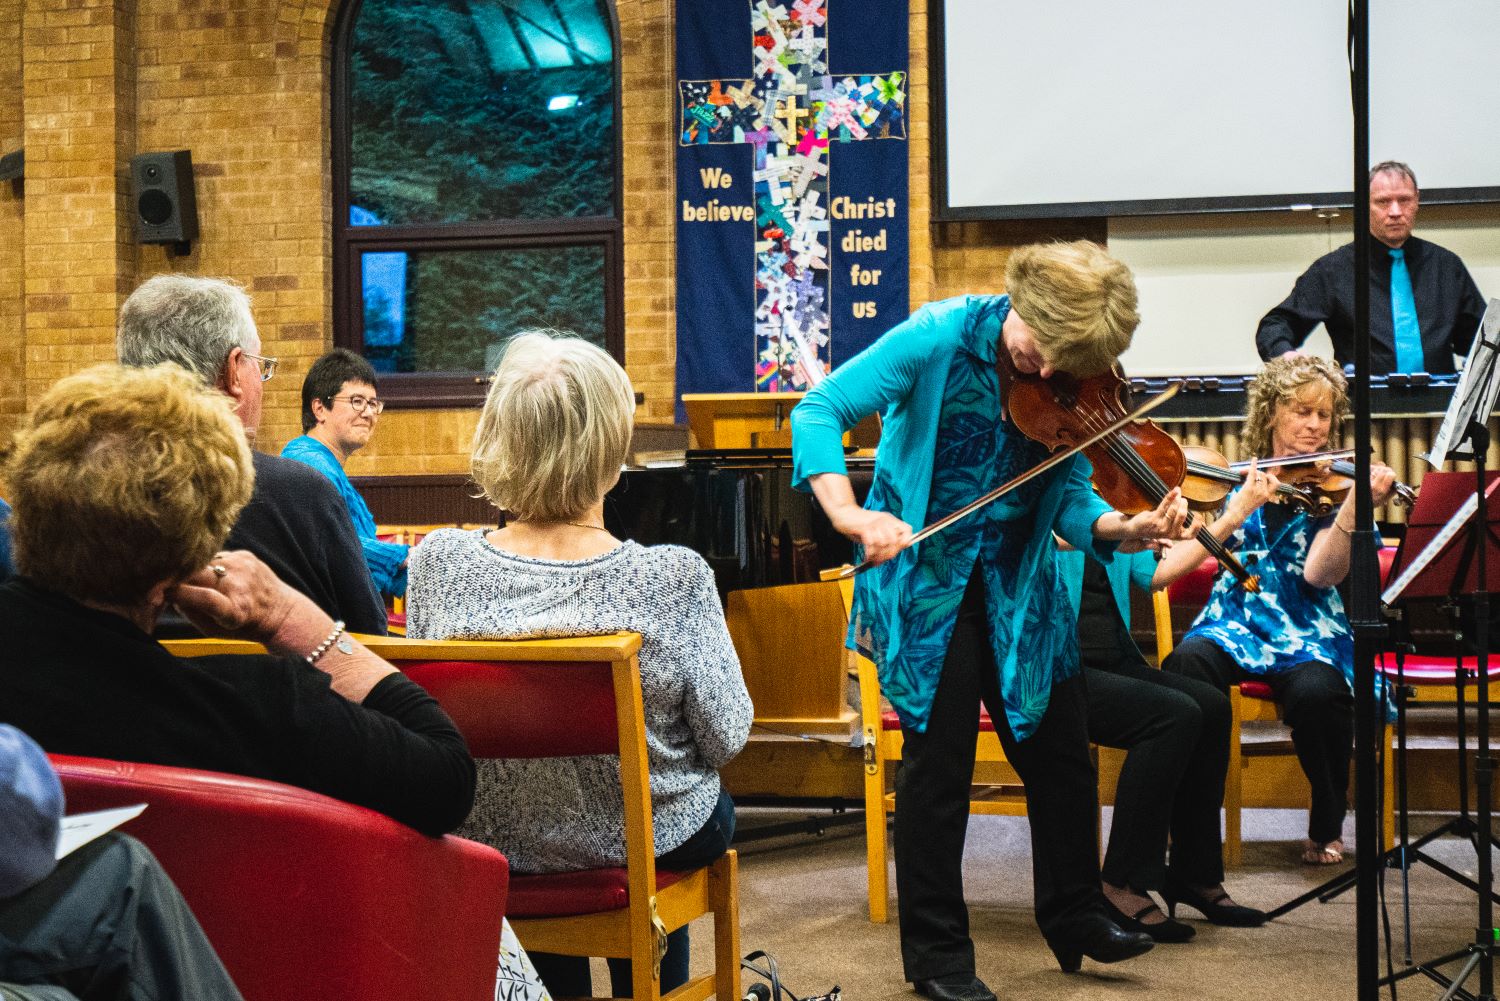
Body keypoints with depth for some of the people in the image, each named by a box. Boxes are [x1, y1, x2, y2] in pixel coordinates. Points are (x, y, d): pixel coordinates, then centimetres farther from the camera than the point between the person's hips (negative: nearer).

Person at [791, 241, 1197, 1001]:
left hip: (1020, 587, 5)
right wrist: (852, 515, -37)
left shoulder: (1077, 386, -6)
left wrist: (1121, 528, -28)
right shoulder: (940, 338, -18)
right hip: (927, 580, -4)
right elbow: (818, 412, -22)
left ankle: (1074, 915, 33)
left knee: (1061, 754, 11)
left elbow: (1068, 496, -6)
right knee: (940, 762, -1)